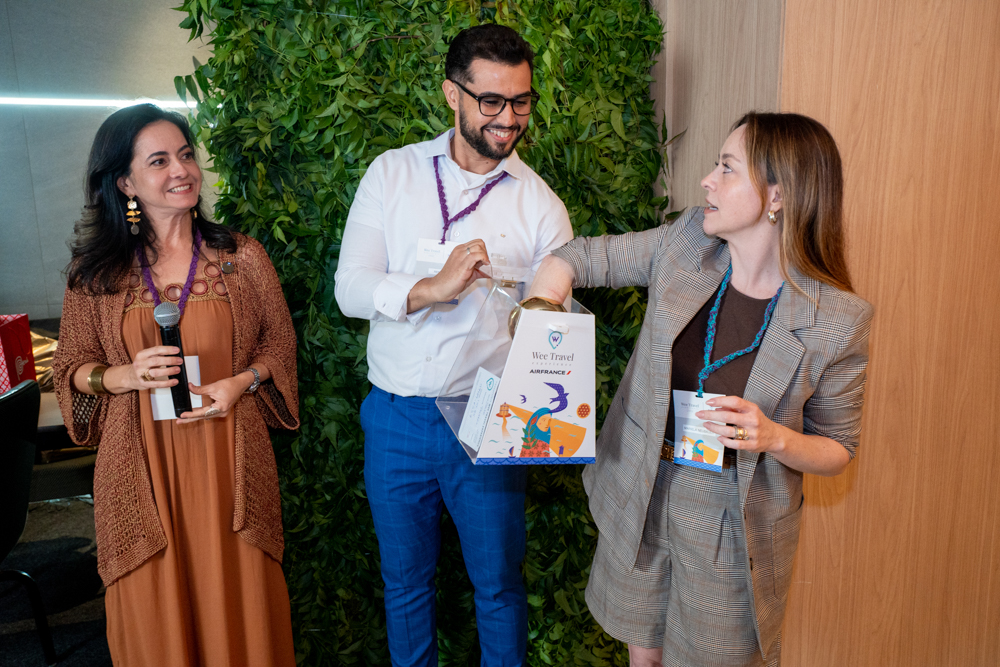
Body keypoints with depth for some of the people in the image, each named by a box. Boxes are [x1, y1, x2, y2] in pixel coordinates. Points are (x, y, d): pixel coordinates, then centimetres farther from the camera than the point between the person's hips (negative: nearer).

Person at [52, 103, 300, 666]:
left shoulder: (243, 257, 2)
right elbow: (72, 367, 8)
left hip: (228, 462, 0)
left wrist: (239, 383, -10)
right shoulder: (97, 272, 2)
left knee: (238, 608, 9)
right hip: (142, 467, 1)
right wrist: (127, 375, -12)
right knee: (155, 621, 12)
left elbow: (280, 344, 8)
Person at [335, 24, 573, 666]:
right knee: (405, 581, 19)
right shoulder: (392, 173, 0)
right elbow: (350, 287, -8)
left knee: (499, 582, 15)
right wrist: (431, 288, -25)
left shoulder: (541, 205, -3)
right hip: (395, 415, 2)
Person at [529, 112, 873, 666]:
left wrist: (776, 437, -27)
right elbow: (579, 258, 1)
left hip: (733, 528, -2)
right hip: (638, 496, 3)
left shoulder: (837, 319, -17)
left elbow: (837, 450, -6)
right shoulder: (687, 241, -10)